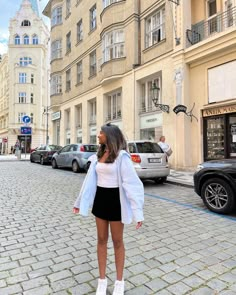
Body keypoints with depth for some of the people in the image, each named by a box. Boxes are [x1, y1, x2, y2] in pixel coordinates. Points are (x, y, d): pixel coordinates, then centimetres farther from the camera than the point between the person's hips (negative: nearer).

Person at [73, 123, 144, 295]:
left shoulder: (121, 156, -16)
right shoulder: (98, 155, 5)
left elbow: (131, 183, -18)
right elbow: (90, 180, 12)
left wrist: (137, 212, -21)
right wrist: (80, 202, 17)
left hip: (115, 200, -6)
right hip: (100, 199, 6)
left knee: (117, 241, 10)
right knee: (101, 240, 15)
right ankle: (102, 280, 32)